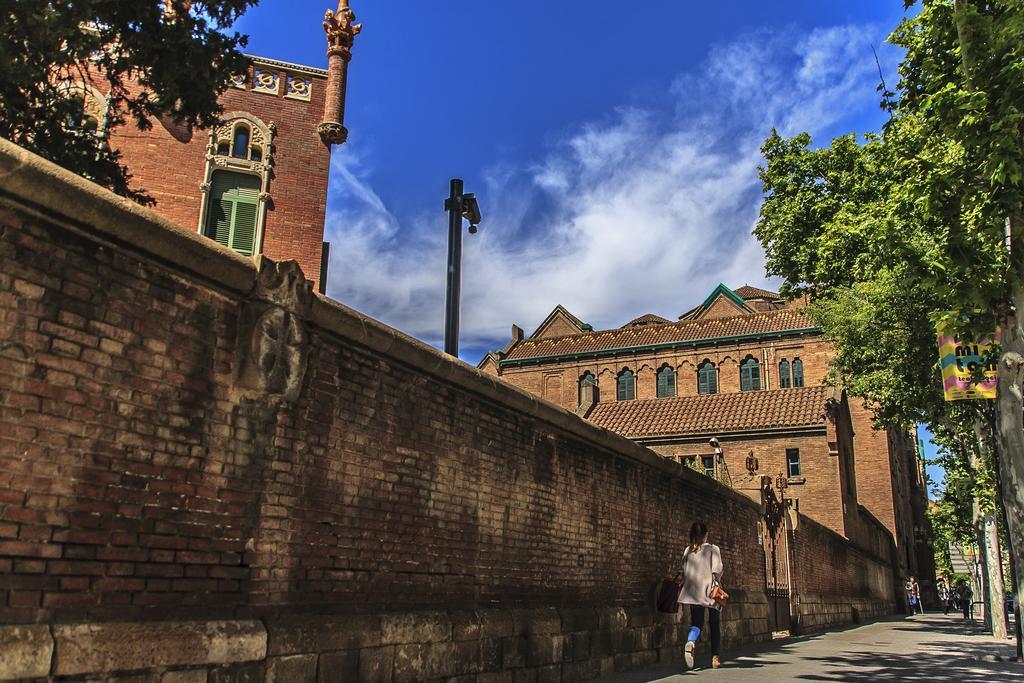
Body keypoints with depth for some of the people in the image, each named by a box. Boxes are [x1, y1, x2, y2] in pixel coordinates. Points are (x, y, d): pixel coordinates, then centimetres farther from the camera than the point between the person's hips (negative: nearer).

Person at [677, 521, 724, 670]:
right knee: (715, 624, 14)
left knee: (696, 623, 4)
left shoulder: (688, 550, 8)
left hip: (693, 592, 2)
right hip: (709, 591, -2)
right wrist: (716, 585, 5)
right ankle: (716, 657, 14)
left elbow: (682, 571, 5)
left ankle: (690, 642, -28)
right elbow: (717, 571, -9)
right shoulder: (713, 549, -1)